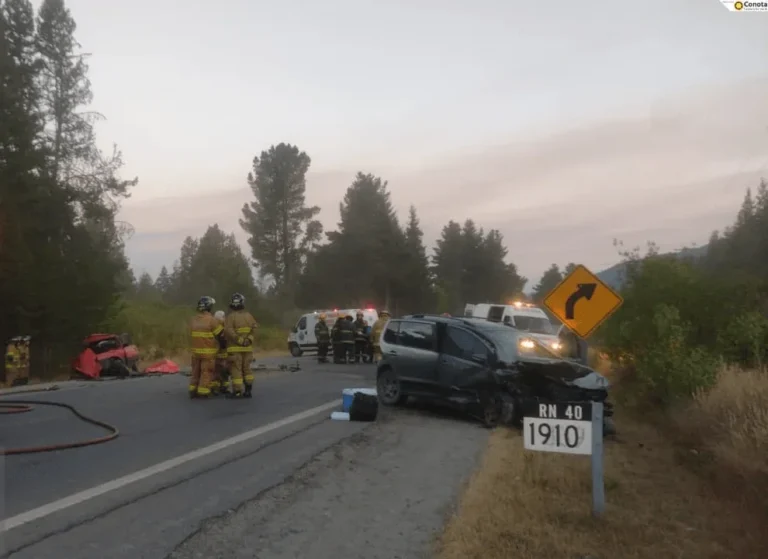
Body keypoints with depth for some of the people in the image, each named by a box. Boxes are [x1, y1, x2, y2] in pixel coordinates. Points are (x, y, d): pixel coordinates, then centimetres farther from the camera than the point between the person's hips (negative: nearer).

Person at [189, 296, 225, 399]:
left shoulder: (193, 320, 3)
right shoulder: (211, 319, -15)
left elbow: (191, 334, 8)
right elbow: (220, 334, -9)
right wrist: (222, 344, 9)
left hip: (196, 350, 6)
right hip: (208, 351, -6)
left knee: (196, 371, 15)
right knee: (206, 372, 1)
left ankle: (193, 391, 15)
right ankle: (203, 393, 0)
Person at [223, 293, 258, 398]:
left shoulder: (230, 316, -9)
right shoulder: (249, 315, 7)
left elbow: (229, 331, -21)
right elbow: (254, 328, -3)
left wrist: (239, 340, -16)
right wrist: (249, 339, -8)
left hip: (235, 348, -5)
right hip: (247, 348, 5)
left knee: (236, 370, -1)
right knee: (246, 368, 14)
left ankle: (237, 391, -3)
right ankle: (248, 390, 15)